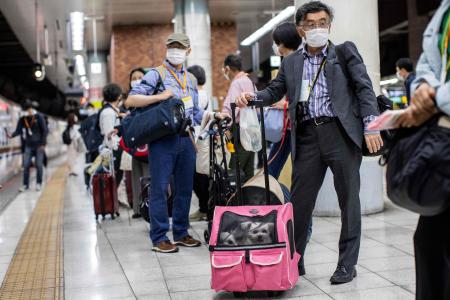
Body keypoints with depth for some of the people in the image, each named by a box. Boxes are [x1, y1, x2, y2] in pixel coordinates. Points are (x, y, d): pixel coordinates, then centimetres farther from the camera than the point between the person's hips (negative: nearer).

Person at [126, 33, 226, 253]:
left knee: (185, 188, 10)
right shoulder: (156, 74, 0)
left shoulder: (191, 79, 20)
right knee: (160, 188, -4)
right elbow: (131, 100, -9)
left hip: (186, 138, 6)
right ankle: (159, 238, 2)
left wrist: (213, 116, 7)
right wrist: (160, 97, -18)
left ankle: (181, 233, 21)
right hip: (163, 139, -6)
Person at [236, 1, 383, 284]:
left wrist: (371, 125, -10)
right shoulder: (290, 62, 16)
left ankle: (347, 264, 13)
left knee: (349, 199, 2)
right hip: (307, 136, 3)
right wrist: (252, 97, -4)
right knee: (300, 201, 3)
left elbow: (364, 88, 1)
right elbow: (274, 92, 17)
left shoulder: (346, 51, 8)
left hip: (341, 132, -2)